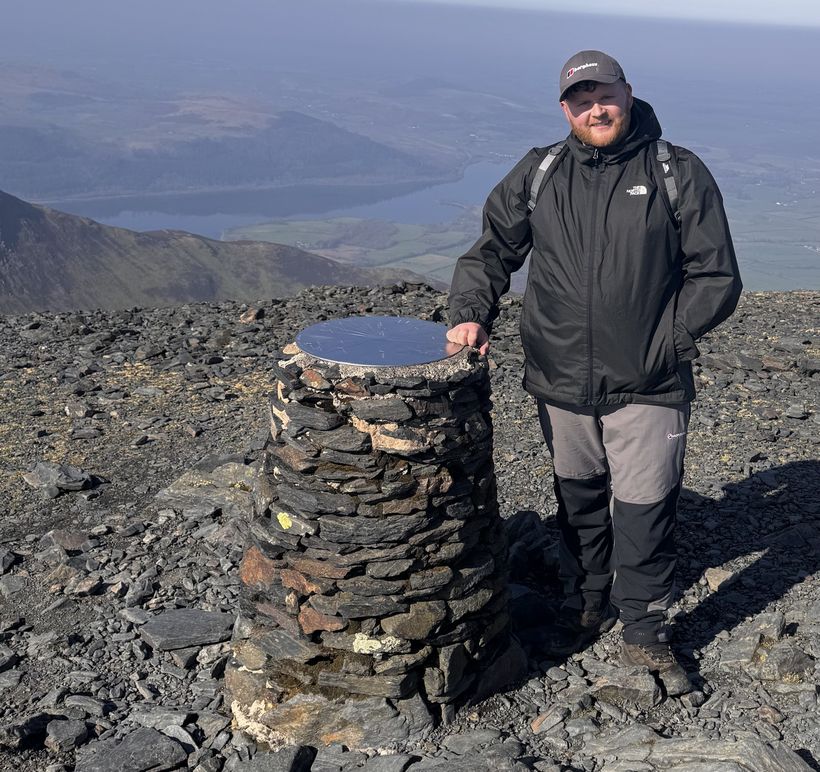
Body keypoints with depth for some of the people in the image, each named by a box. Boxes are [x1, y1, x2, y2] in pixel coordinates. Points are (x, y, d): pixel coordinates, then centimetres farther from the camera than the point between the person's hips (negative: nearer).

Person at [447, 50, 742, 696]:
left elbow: (716, 276, -2)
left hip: (647, 387, -3)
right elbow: (492, 251, 13)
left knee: (646, 513, 2)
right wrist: (472, 312, -4)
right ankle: (587, 602, 39)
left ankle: (645, 631, 21)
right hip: (562, 382, 3)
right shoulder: (538, 175, 4)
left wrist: (663, 345, -9)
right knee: (578, 500, 18)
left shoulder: (679, 174, -3)